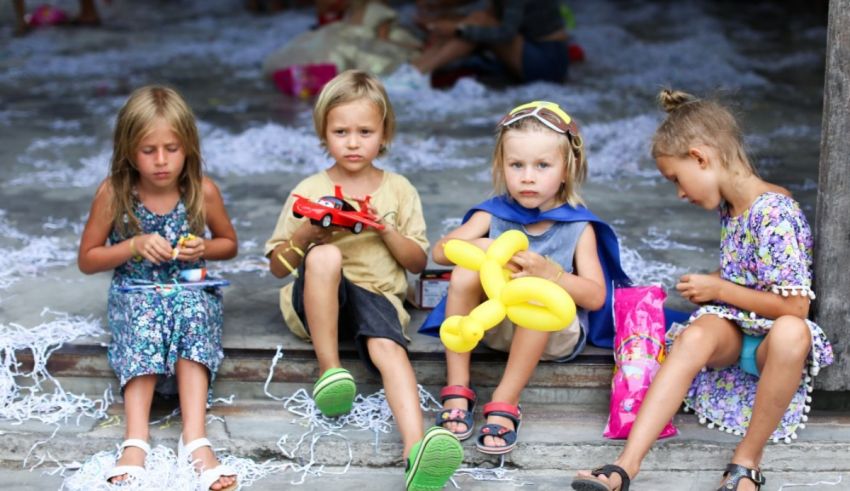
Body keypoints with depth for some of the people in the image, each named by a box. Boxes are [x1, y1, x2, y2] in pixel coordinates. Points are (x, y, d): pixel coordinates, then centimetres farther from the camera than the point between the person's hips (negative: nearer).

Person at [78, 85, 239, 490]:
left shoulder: (203, 191, -6)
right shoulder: (113, 193, -8)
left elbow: (229, 244, 11)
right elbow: (87, 260, 1)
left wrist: (203, 249, -12)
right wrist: (134, 247, -16)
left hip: (192, 290, 1)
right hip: (134, 293, 0)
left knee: (192, 308, -34)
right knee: (144, 318, -35)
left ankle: (195, 437, -46)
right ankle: (136, 440, -46)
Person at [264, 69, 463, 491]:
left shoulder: (398, 190, 12)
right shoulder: (309, 191, 9)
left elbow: (418, 262, 10)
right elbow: (279, 267, 9)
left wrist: (387, 230, -7)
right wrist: (305, 235, -11)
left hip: (376, 295, 0)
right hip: (317, 301, 0)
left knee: (388, 346, -34)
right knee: (324, 256, -35)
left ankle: (416, 448, -58)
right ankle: (329, 369, -27)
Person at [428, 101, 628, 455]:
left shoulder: (579, 227, -5)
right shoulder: (494, 214, 2)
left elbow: (596, 297, -11)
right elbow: (441, 251, -7)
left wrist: (549, 272, -27)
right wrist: (484, 248, -26)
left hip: (555, 332, -3)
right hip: (496, 324, 3)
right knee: (465, 273, -24)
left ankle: (504, 404, -28)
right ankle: (457, 391, -21)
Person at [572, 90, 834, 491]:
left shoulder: (774, 214, -18)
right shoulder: (729, 206, 8)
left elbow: (795, 307, -21)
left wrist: (719, 290, -13)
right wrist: (709, 284, 8)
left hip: (770, 338, -6)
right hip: (734, 327, 6)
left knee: (791, 333, -41)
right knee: (694, 336, -29)